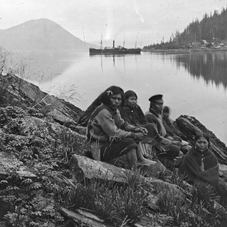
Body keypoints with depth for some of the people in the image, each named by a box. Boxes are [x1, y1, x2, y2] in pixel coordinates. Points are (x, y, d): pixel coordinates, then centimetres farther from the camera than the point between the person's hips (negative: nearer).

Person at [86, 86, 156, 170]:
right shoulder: (103, 112, -21)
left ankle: (141, 160, 5)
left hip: (108, 142, 10)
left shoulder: (115, 111, 8)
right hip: (100, 149, -10)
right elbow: (114, 133, -23)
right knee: (129, 142, -22)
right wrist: (134, 135, -17)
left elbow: (122, 124, 14)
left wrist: (135, 129, -5)